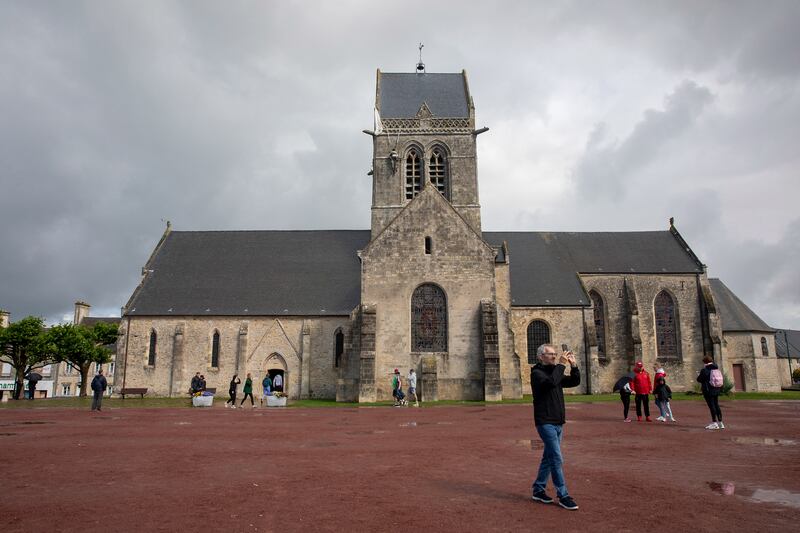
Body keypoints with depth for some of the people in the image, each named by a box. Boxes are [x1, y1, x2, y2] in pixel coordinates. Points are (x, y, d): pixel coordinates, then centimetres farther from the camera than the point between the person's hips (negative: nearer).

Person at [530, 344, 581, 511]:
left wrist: (574, 365, -2)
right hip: (545, 422, -8)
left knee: (549, 458, 13)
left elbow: (575, 381, 12)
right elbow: (551, 382, -30)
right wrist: (561, 365, -23)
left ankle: (538, 490, 23)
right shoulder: (537, 373, -11)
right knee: (556, 459, -8)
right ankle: (563, 496, -2)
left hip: (558, 422, 8)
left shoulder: (555, 372, 15)